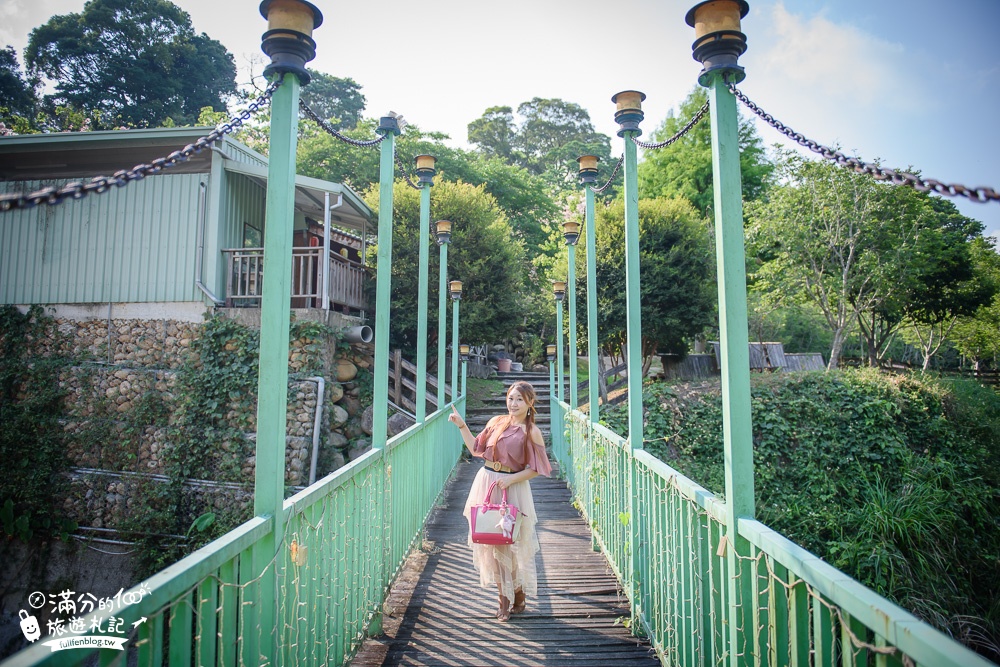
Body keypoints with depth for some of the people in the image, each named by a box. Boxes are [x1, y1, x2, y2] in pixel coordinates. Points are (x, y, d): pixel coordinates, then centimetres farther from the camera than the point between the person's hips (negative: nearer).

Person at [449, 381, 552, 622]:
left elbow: (535, 469, -7)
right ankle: (505, 597, 25)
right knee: (490, 541, 9)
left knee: (510, 544, 1)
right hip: (486, 484, 5)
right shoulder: (496, 421, 6)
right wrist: (461, 425, 4)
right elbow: (476, 448, 11)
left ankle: (517, 595, 25)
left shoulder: (531, 432, -7)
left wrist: (511, 479, -18)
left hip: (513, 489, -5)